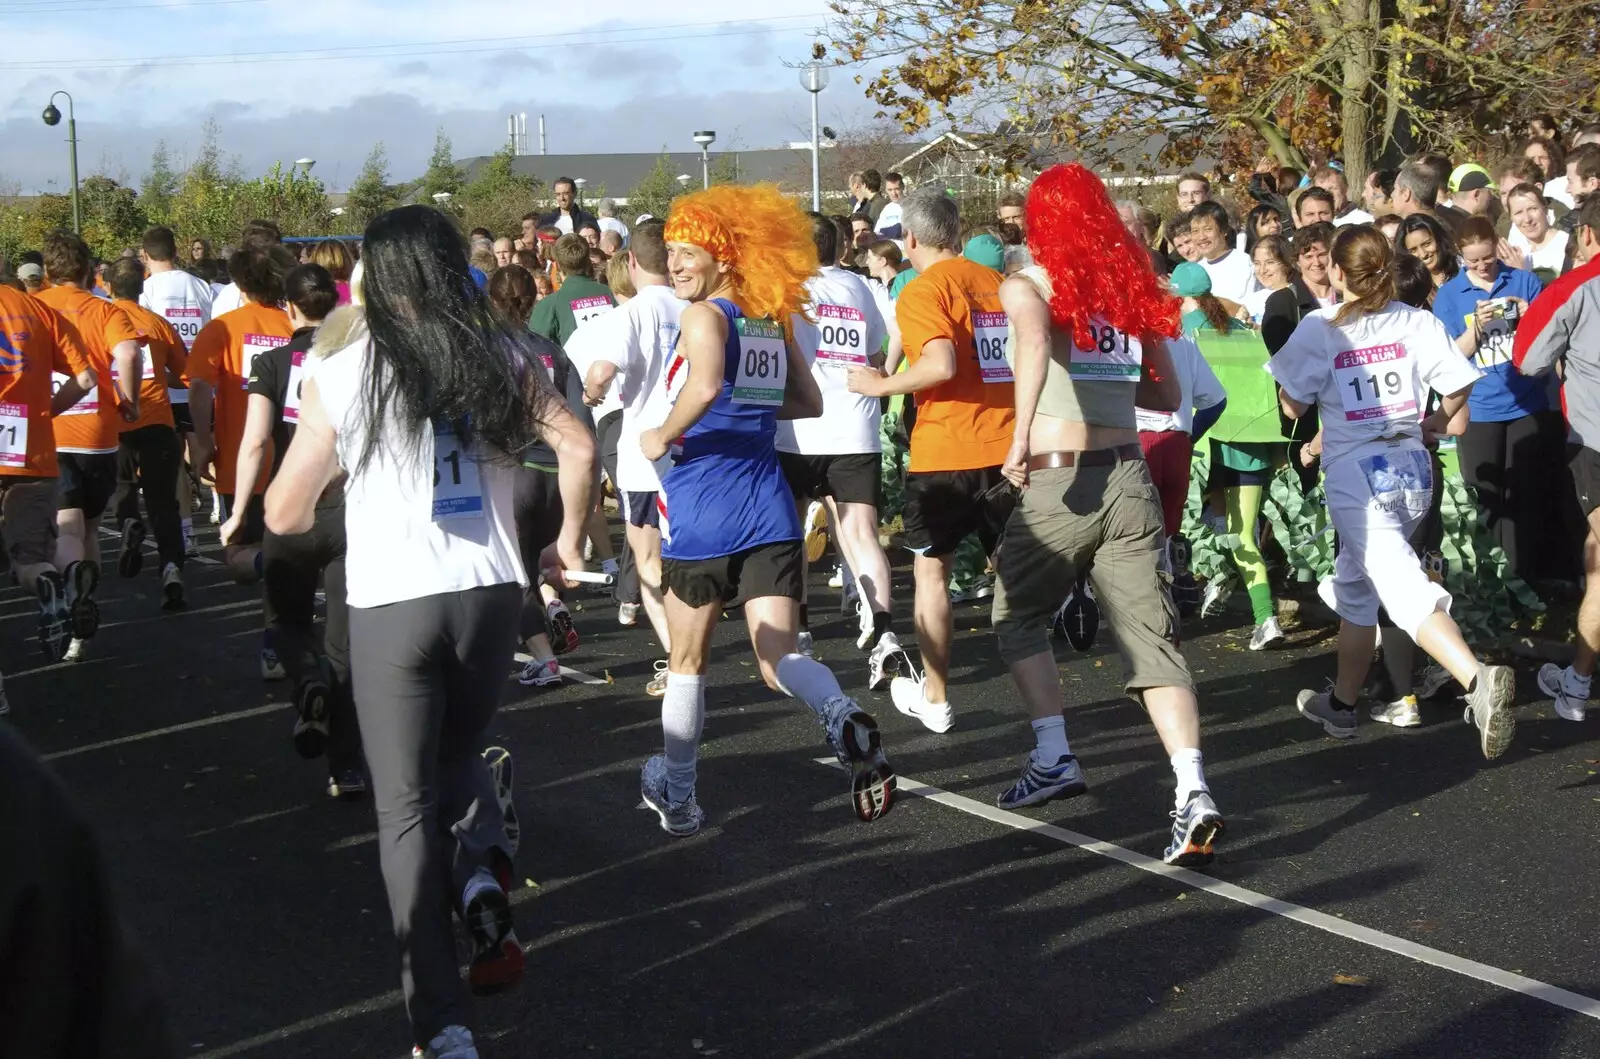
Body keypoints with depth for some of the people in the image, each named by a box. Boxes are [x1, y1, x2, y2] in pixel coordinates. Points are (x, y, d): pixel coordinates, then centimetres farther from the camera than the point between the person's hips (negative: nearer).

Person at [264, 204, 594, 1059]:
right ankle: (484, 861, -5)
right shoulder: (502, 358, 1)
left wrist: (318, 517, 22)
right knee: (459, 757, 27)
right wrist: (570, 539, 12)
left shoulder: (340, 376, -5)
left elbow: (285, 515, -2)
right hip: (491, 594, 3)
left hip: (390, 605, -3)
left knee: (406, 810, 6)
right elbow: (578, 448, -5)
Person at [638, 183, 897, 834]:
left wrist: (663, 436, -12)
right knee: (778, 659, -1)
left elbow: (703, 388, -27)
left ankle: (676, 797, 26)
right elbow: (809, 402, 20)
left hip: (702, 512, -4)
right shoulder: (773, 323, 11)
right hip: (769, 510, 5)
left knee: (687, 662, 13)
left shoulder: (704, 315, -8)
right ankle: (842, 717, -33)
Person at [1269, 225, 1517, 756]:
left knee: (1403, 587, -16)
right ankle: (1341, 703, 31)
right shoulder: (1416, 322, 2)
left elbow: (1293, 407, -3)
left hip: (1356, 472, -5)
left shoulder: (1320, 328, -6)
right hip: (1412, 467, 5)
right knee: (1355, 584, 22)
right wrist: (1436, 422, 19)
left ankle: (1478, 679, -37)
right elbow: (1458, 386, 0)